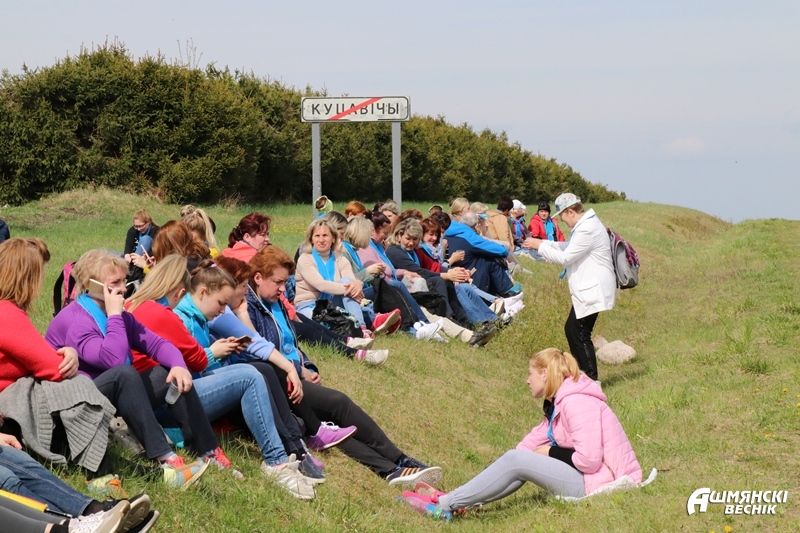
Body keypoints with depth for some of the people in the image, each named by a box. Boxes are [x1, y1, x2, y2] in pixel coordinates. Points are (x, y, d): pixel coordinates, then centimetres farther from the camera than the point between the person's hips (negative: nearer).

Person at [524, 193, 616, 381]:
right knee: (571, 329, 16)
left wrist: (540, 246, -8)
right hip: (586, 289, 11)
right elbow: (568, 247, 22)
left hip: (592, 290, -11)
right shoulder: (586, 224, 13)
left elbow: (565, 257, -18)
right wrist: (543, 243, 11)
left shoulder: (587, 229, -20)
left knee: (580, 334, -8)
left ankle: (591, 380, -3)